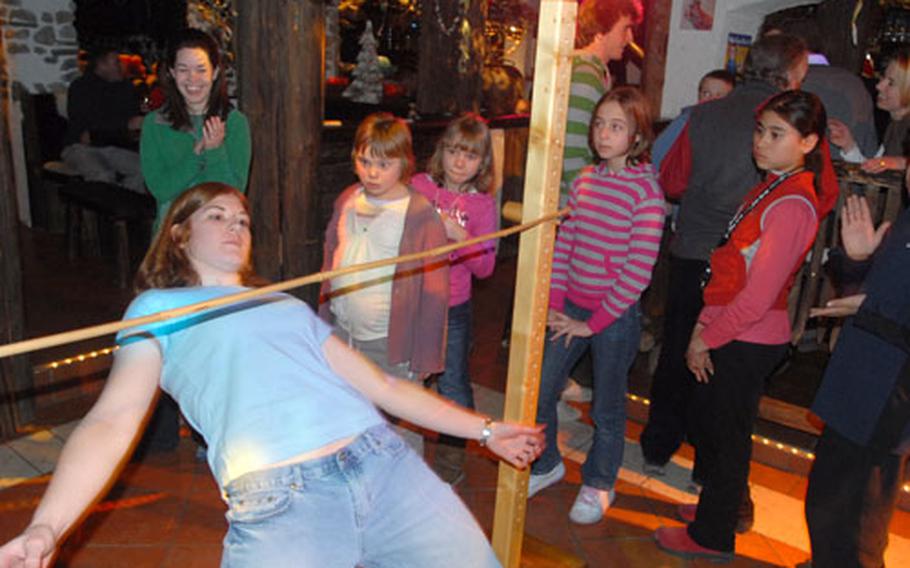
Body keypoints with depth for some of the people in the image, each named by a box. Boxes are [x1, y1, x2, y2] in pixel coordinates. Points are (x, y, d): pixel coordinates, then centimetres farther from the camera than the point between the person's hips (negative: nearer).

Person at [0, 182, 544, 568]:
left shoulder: (291, 306, 27)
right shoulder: (160, 307, 16)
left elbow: (381, 385, 26)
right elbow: (113, 419, 1)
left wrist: (485, 429, 25)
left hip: (388, 464, 5)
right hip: (278, 500, -4)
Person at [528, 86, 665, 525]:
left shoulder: (645, 190, -14)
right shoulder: (585, 180, 3)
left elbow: (639, 270, -17)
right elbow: (564, 242, 7)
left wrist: (594, 323, -13)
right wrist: (553, 303, 0)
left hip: (615, 313, -5)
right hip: (571, 307, 5)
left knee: (607, 409, 11)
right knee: (538, 393, 12)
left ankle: (598, 484, 35)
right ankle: (547, 464, 37)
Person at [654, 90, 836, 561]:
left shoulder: (792, 206, -23)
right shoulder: (768, 189, 7)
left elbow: (757, 297, -25)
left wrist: (707, 340, -13)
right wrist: (704, 326, 5)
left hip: (748, 343, -9)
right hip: (728, 334, 9)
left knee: (726, 434, 8)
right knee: (708, 417, 23)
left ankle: (711, 537, 29)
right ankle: (715, 508, 46)